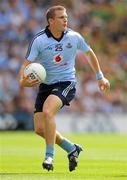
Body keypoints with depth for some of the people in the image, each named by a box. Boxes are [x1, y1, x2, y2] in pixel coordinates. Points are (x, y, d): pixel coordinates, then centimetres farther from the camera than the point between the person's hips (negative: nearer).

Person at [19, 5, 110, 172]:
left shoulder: (74, 37, -6)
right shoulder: (39, 40, -10)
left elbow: (89, 53, 14)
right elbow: (26, 64, -12)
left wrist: (100, 77, 18)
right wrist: (23, 81, -33)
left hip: (66, 84, -3)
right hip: (46, 85, 3)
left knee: (47, 111, -31)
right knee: (39, 129, -4)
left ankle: (50, 156, -20)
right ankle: (72, 148, 18)